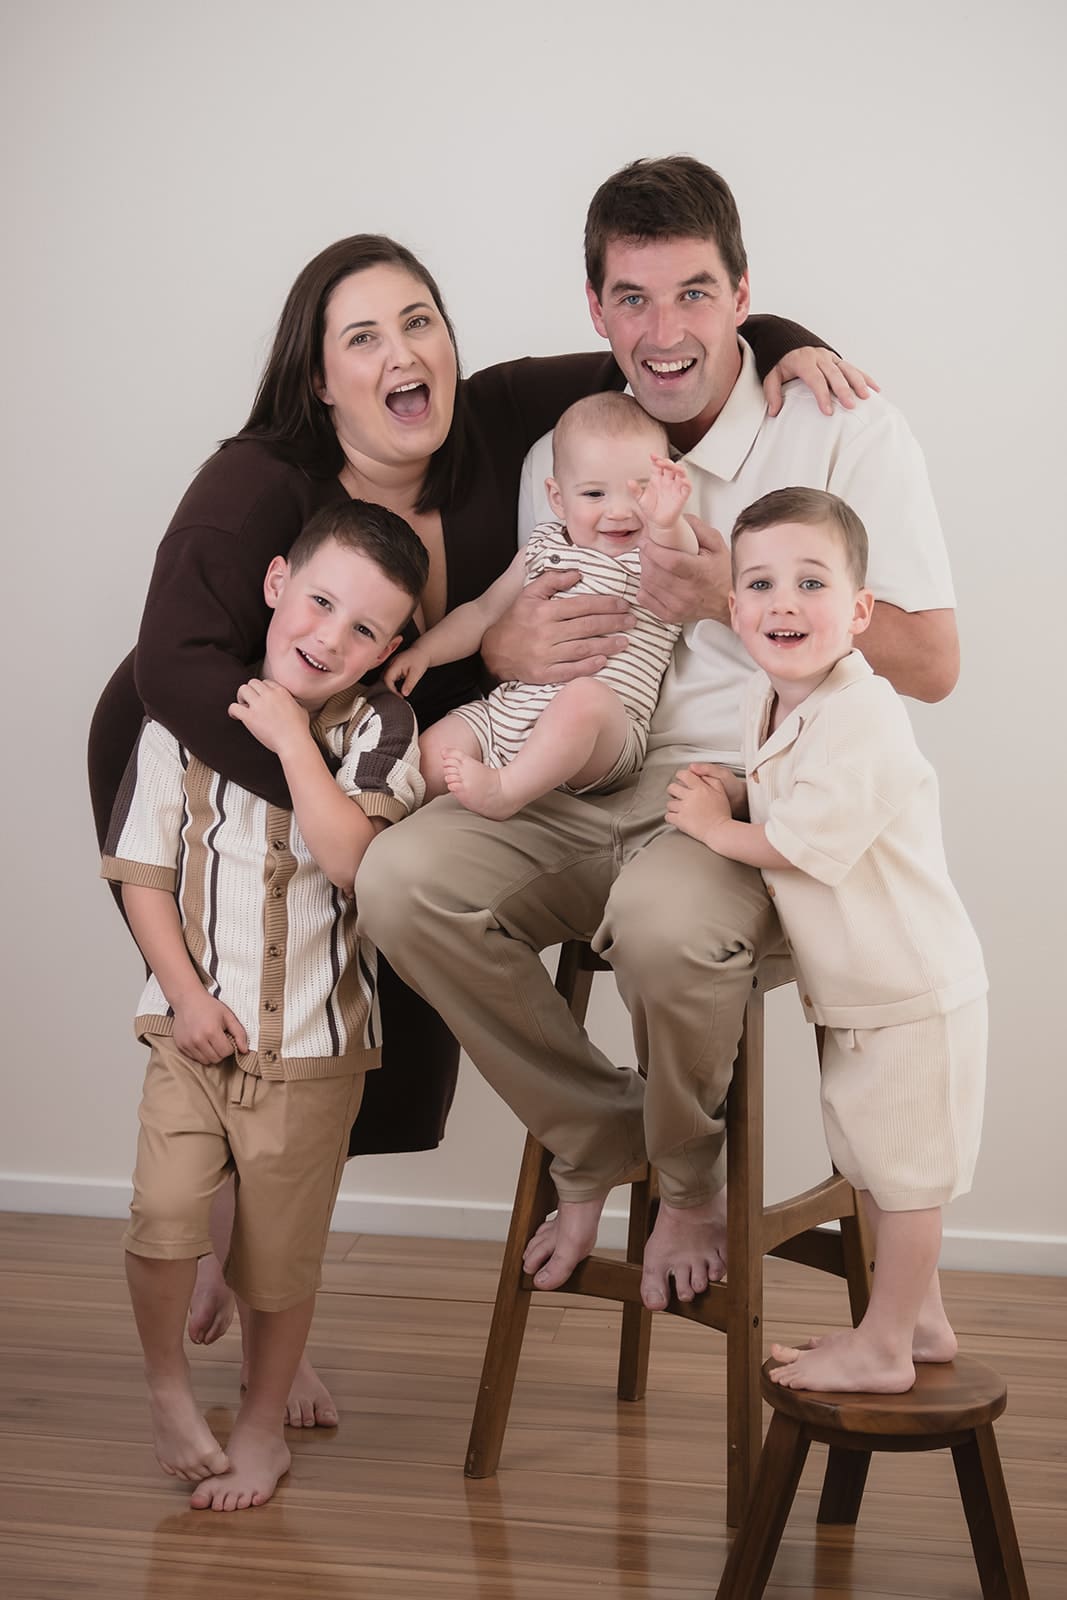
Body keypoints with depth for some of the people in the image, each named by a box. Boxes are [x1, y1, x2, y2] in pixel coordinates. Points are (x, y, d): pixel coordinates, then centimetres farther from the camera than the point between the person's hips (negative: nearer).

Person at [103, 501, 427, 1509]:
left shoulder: (380, 730, -6)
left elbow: (363, 865, -21)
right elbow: (143, 868, 0)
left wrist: (295, 740, -21)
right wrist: (186, 994, -8)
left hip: (315, 1036, 0)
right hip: (197, 1023, 0)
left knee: (281, 1247, 8)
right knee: (163, 1216, -13)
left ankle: (263, 1422, 30)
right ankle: (166, 1382, 16)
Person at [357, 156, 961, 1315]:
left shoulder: (845, 431, -4)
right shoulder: (565, 451, 12)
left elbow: (929, 664, -7)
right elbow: (513, 640, 18)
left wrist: (738, 600, -17)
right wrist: (515, 641, -9)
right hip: (581, 794, 5)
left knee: (666, 923, -39)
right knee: (401, 881, -23)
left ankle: (688, 1175, -2)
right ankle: (594, 1140, 1)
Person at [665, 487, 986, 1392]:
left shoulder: (860, 715, -26)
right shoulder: (767, 703, 2)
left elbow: (810, 843, -27)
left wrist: (717, 827, -13)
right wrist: (723, 797, 2)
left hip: (913, 993, -9)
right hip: (856, 993, 9)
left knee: (904, 1173, 4)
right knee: (874, 1168, 21)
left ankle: (882, 1350, 18)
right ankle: (921, 1322, 37)